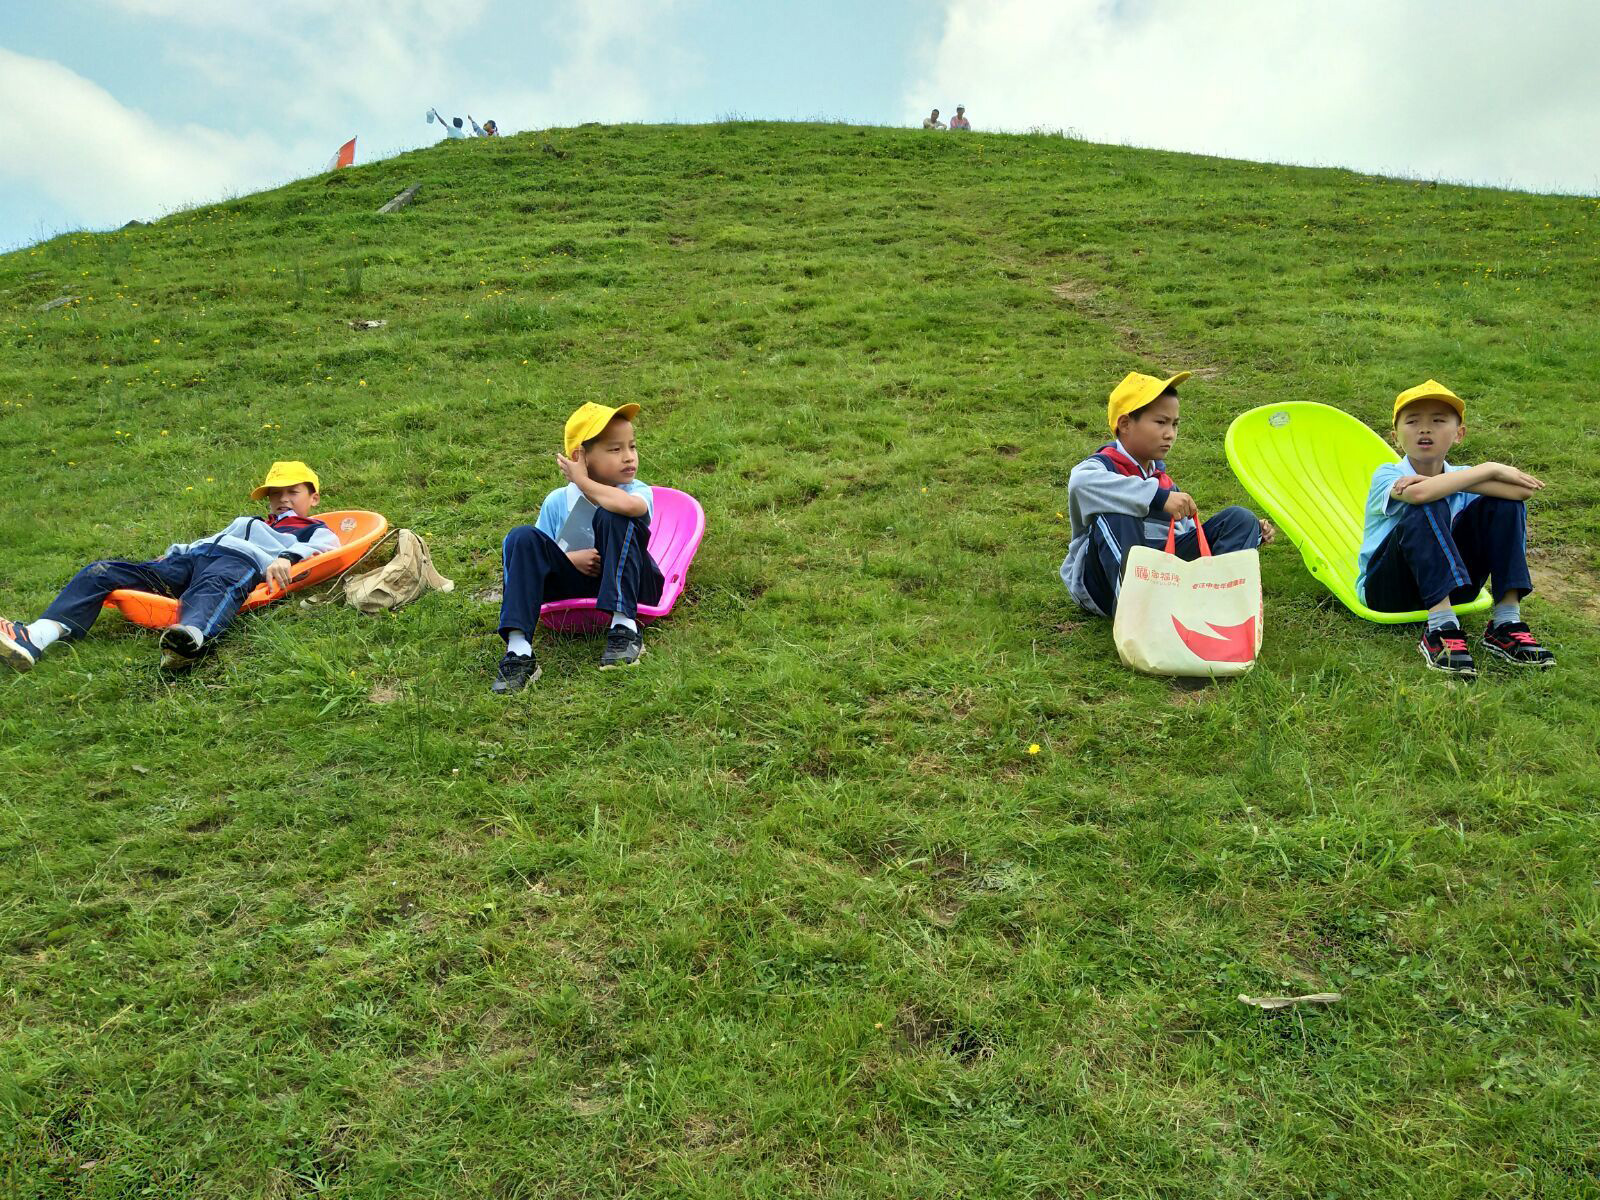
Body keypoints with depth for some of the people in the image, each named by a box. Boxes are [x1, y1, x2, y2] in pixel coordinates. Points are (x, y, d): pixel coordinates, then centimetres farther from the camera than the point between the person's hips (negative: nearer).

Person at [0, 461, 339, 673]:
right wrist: (172, 554, 19)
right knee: (101, 571, -11)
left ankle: (191, 639, -79)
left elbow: (320, 548, 1)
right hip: (191, 557, 7)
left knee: (215, 586, -45)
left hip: (241, 561, -7)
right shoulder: (249, 523, 46)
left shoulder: (316, 531, 24)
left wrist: (286, 557, -20)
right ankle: (36, 639, -33)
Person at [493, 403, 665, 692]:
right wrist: (570, 558, -18)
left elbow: (629, 505, -38)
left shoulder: (639, 492, -10)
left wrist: (583, 481, -22)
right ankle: (518, 652, -32)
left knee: (613, 517, -26)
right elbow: (535, 553, 2)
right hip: (579, 584, 3)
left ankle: (625, 628, -29)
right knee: (522, 538, -18)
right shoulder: (557, 501, -1)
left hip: (632, 587, -3)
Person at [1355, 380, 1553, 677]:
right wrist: (1490, 469, -24)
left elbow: (1523, 491, -17)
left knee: (1504, 502, -10)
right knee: (1427, 509, -30)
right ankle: (1441, 628, -37)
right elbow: (1419, 493, -37)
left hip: (1446, 586, 5)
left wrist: (1452, 483, -24)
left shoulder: (1457, 476, 2)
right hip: (1386, 586, -5)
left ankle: (1506, 622, -16)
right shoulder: (1386, 476, -11)